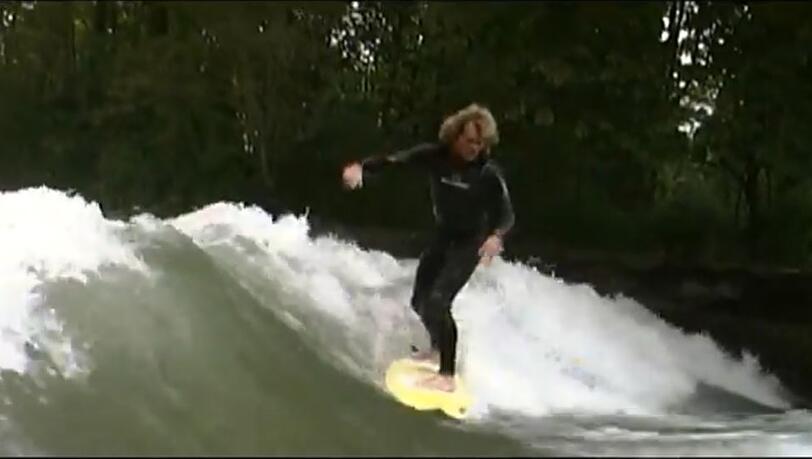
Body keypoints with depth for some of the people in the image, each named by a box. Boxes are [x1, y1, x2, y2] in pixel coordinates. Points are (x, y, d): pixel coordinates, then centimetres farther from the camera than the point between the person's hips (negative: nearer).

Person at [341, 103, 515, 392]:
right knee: (420, 300, 15)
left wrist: (496, 236, -42)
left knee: (438, 301, -21)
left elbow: (506, 213, -18)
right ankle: (439, 348, 44)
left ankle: (447, 375, -16)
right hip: (443, 235, 5)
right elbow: (394, 159, -19)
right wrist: (360, 167, -39)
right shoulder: (435, 156, -13)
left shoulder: (488, 173, -20)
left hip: (470, 243, -5)